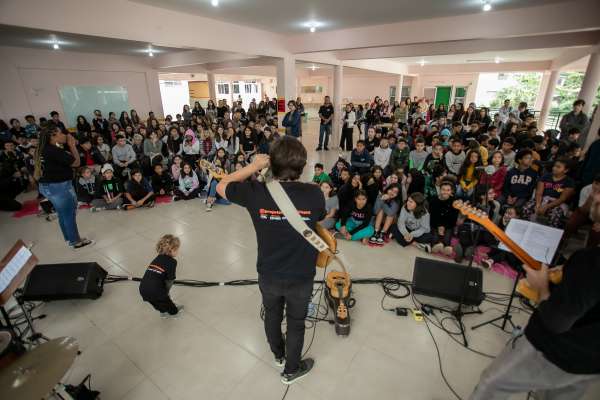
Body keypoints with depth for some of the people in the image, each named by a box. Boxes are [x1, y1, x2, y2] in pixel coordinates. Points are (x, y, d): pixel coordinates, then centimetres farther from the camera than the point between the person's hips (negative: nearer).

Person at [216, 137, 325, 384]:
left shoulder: (256, 192, -23)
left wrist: (252, 167, -6)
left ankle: (278, 354, 58)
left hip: (268, 275, 2)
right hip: (301, 277, -1)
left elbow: (221, 187, -3)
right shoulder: (314, 194, -22)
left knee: (272, 314, 30)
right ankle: (291, 369, 48)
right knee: (296, 323, 24)